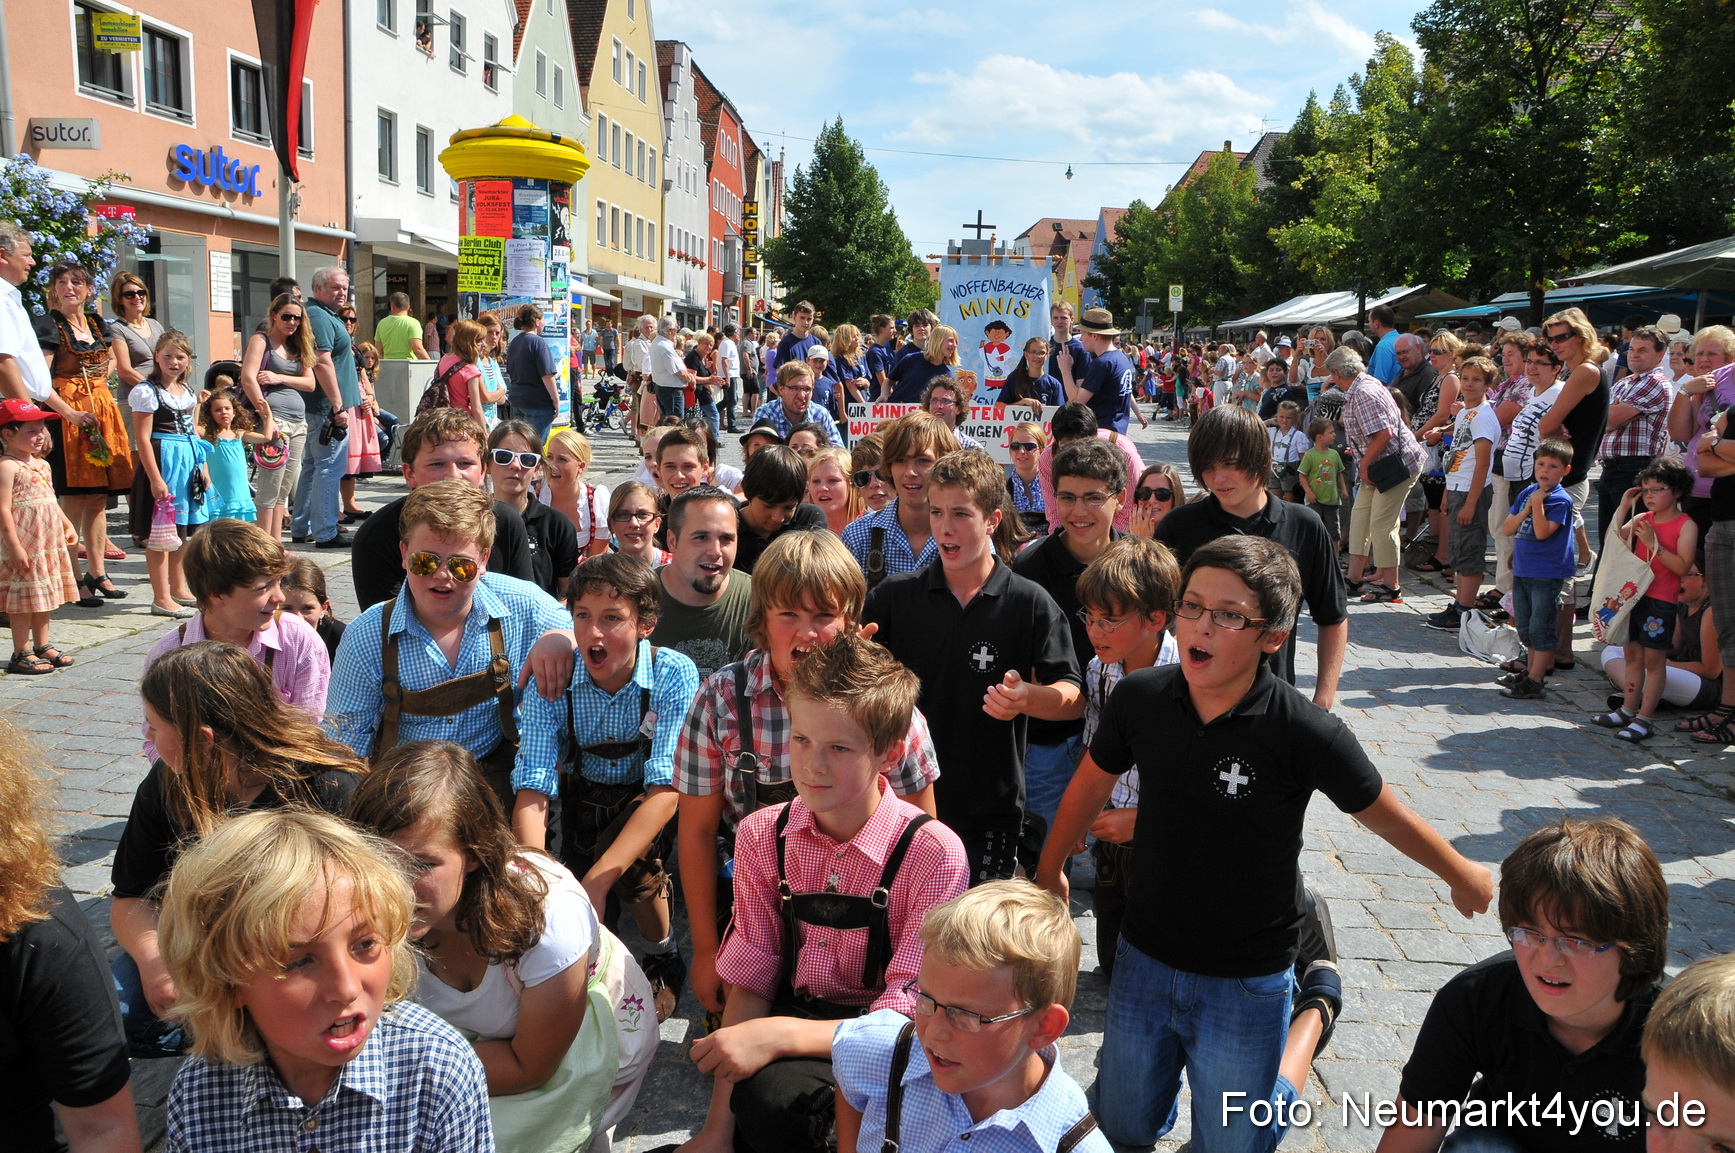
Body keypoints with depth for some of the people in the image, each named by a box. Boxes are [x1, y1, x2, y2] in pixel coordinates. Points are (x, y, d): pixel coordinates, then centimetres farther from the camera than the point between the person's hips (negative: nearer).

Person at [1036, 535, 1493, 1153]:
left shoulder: (1304, 732, -23)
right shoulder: (1139, 698, -13)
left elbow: (1388, 816, -6)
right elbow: (1092, 783, 5)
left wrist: (1463, 875, 9)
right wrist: (1050, 869, 18)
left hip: (1247, 984, -3)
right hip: (1144, 959, 3)